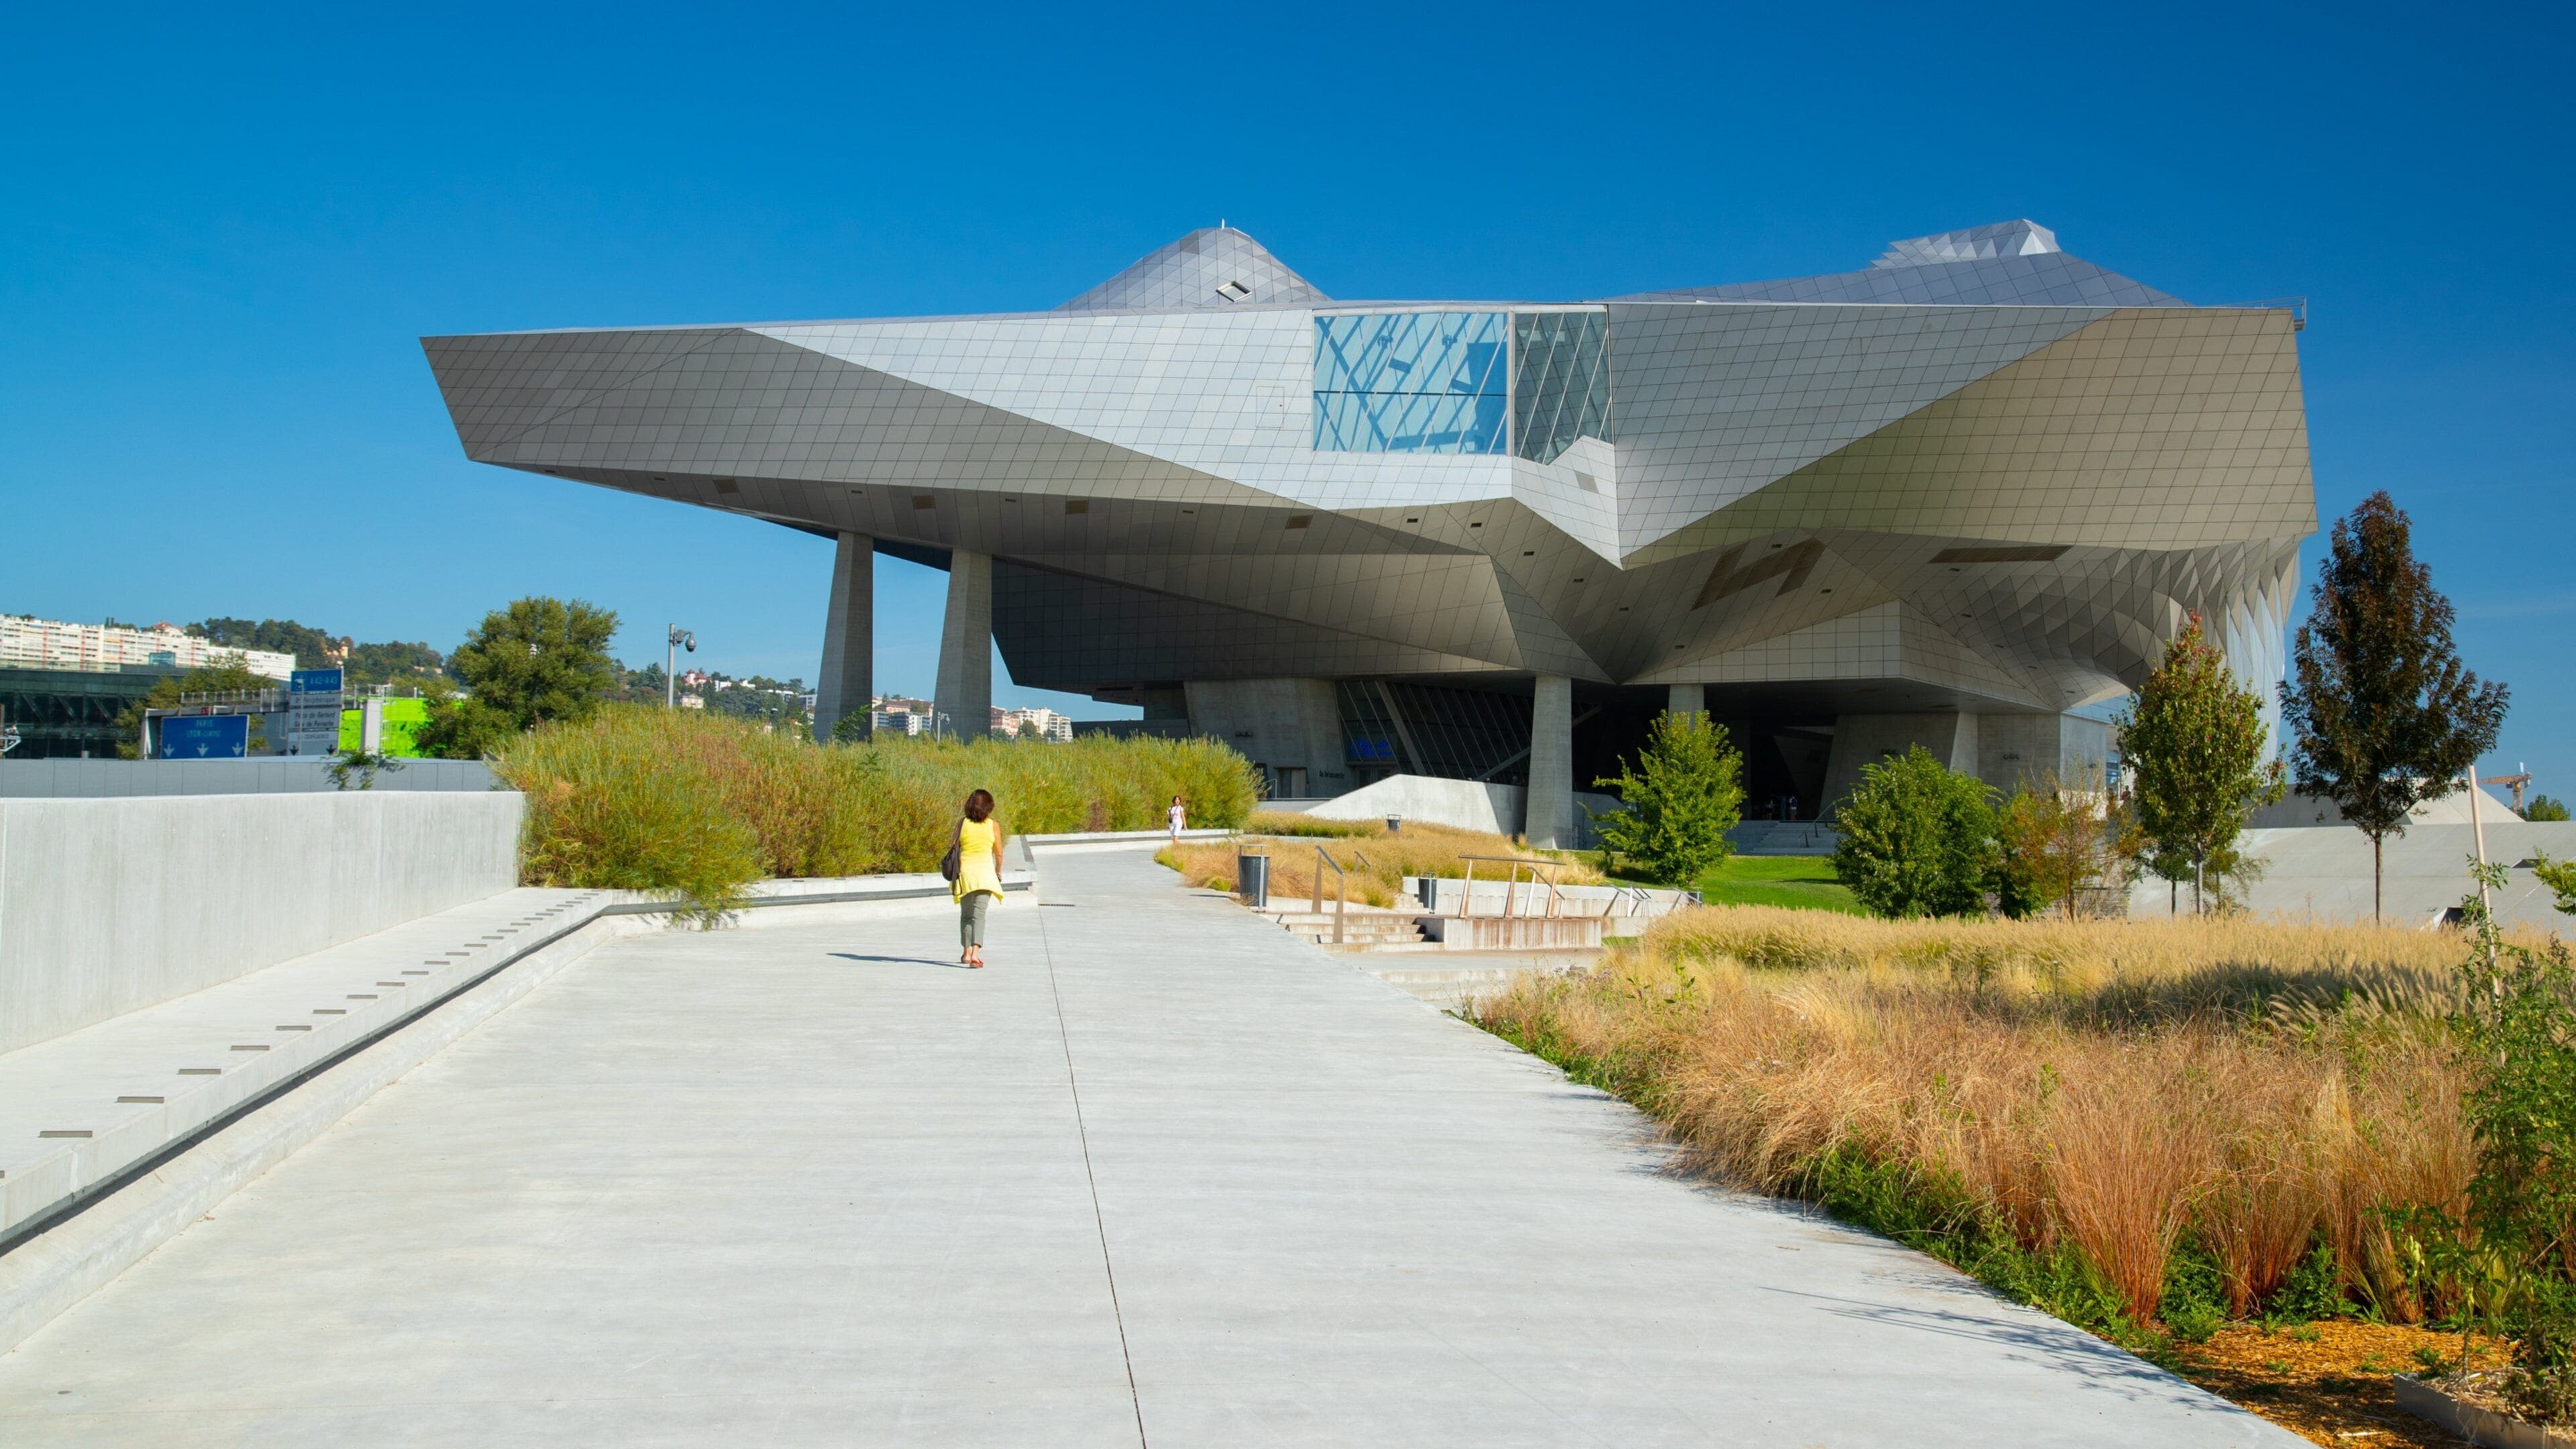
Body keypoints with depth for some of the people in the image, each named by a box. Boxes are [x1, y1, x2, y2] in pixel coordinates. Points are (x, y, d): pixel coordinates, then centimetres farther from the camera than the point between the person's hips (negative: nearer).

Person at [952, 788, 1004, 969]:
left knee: (966, 914, 17)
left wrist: (954, 875, 5)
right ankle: (975, 953, -22)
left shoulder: (962, 823, 1)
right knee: (979, 914, -5)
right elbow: (998, 854, 5)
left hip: (964, 870, 2)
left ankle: (966, 953, 25)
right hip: (984, 871, -2)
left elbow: (954, 850, -1)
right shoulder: (993, 825, -1)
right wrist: (998, 872, 21)